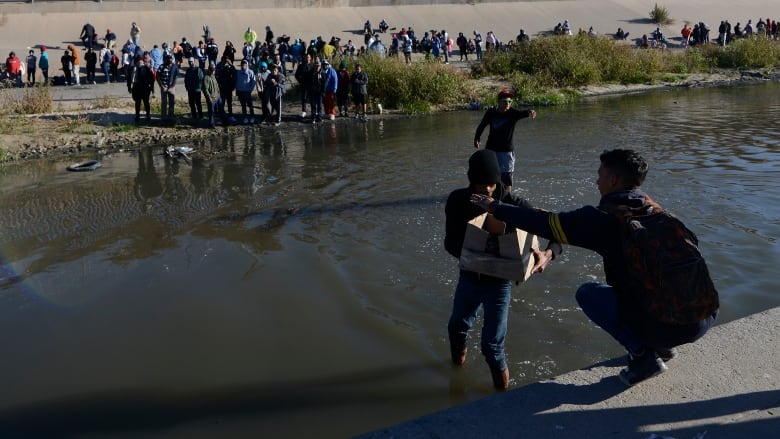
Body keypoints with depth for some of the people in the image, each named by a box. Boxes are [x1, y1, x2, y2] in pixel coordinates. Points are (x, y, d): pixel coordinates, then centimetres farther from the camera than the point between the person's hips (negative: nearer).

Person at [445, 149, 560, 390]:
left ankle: (502, 389, 26)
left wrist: (549, 253, -41)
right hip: (469, 277, 3)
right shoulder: (458, 201, -14)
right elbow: (450, 241, -17)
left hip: (498, 282, -3)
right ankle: (459, 355, 59)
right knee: (457, 326, 25)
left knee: (492, 344, -1)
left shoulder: (513, 203, -21)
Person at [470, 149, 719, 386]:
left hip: (668, 324, -7)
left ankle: (643, 355, 5)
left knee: (588, 294, 13)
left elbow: (547, 224, -2)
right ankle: (661, 347, 24)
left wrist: (495, 208, 9)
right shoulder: (656, 211, 15)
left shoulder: (608, 217, -9)